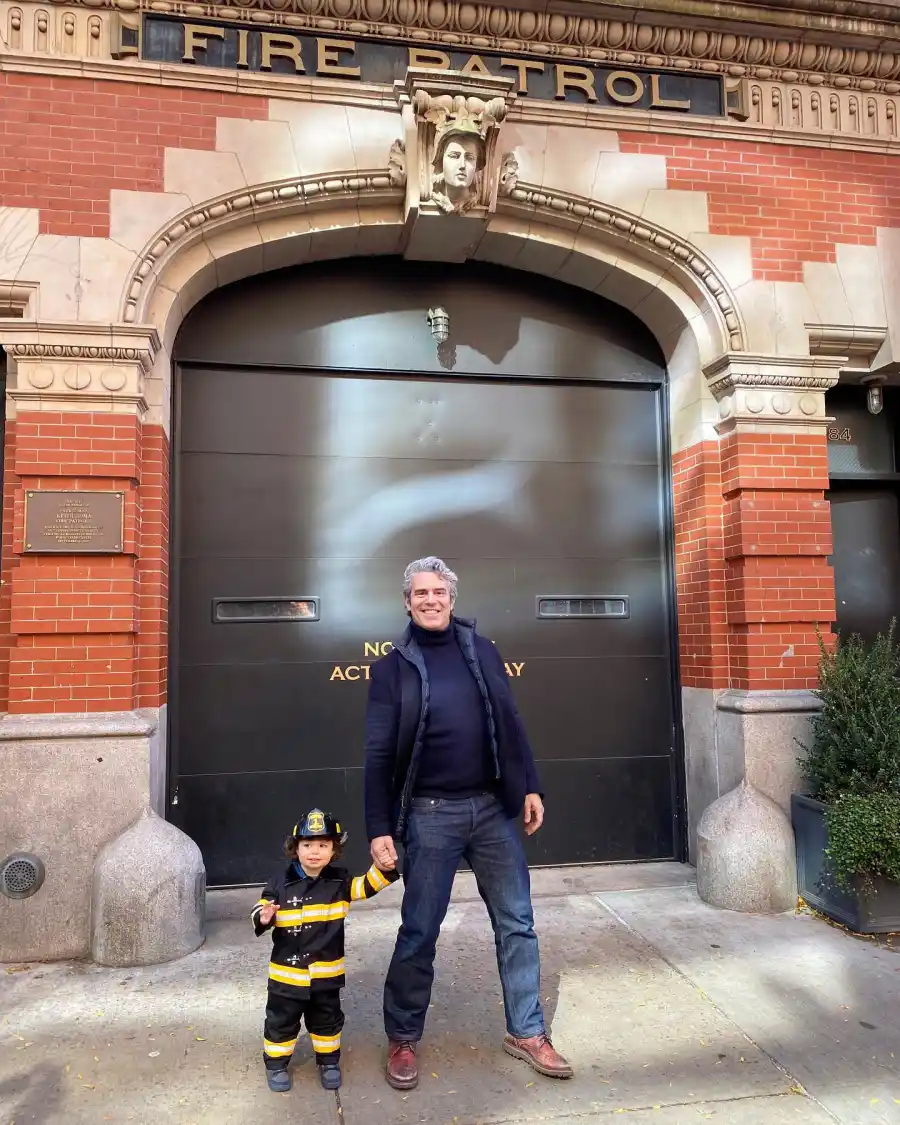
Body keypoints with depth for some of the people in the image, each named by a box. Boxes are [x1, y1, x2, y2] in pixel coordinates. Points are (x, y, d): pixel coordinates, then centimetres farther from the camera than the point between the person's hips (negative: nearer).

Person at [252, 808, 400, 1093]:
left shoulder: (339, 881, -5)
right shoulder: (281, 882, -11)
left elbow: (368, 886, -4)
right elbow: (260, 910, -8)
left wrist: (384, 869, -22)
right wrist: (263, 918, -31)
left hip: (326, 970, 2)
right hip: (287, 970, -2)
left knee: (327, 1019, 18)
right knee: (281, 1020, 13)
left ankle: (329, 1061, 39)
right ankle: (276, 1063, 34)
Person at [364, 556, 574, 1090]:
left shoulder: (482, 651, 5)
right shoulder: (392, 667, -3)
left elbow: (511, 725, 8)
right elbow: (379, 755, -4)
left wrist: (529, 786, 4)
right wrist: (380, 829, -8)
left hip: (493, 808, 3)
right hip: (430, 815, -2)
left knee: (517, 923, 11)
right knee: (419, 933, 9)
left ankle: (527, 1031, 28)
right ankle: (403, 1039, 29)